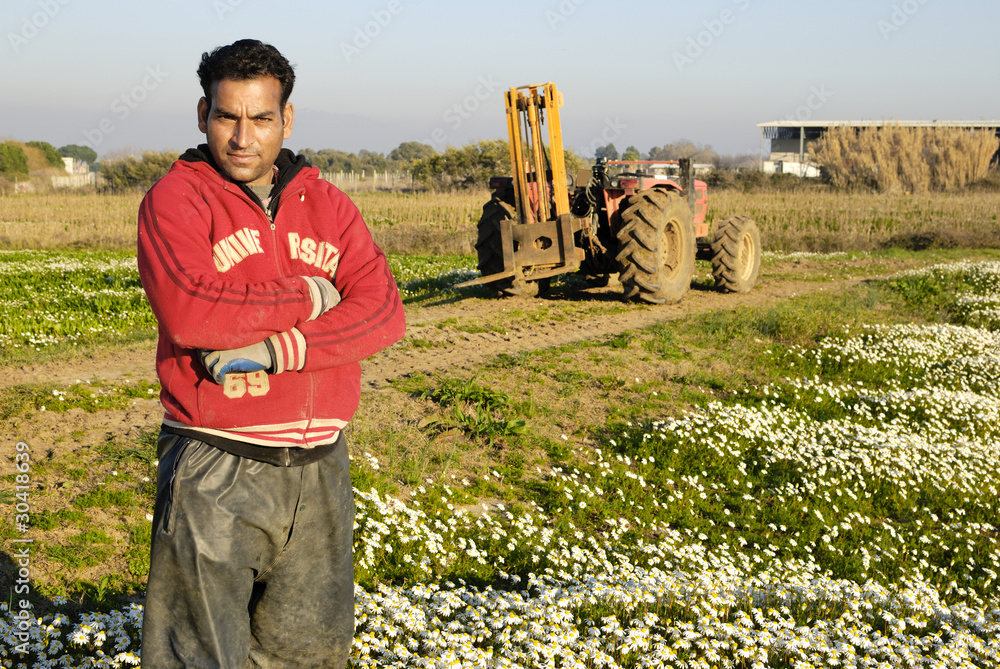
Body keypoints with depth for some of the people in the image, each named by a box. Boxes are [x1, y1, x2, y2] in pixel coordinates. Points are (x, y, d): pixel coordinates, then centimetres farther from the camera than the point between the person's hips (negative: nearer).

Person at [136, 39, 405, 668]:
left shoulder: (326, 203, 8)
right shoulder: (177, 198, -5)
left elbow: (384, 311, -5)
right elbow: (189, 311, -22)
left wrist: (276, 351, -18)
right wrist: (307, 297, -11)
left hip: (320, 466, 5)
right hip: (217, 469, -4)